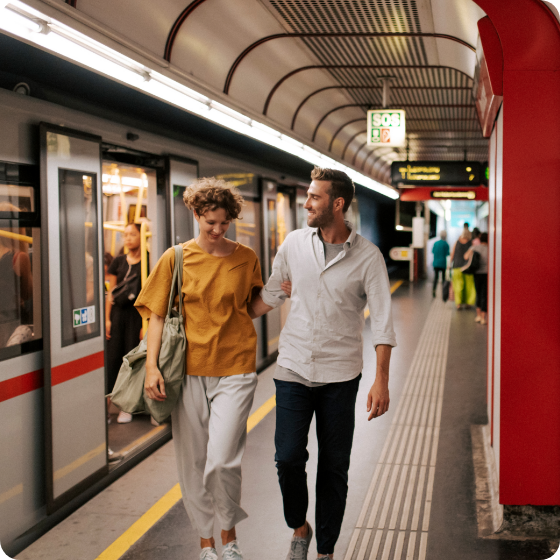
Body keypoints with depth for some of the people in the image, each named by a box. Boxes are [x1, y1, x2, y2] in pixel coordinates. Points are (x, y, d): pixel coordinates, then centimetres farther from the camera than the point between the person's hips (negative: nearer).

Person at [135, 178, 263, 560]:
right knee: (193, 463, 9)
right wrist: (152, 365, -7)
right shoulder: (176, 258, 2)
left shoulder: (246, 258, 3)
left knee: (222, 461, -10)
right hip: (188, 370, 1)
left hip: (234, 370, -1)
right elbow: (157, 314, 1)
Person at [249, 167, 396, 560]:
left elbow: (383, 320, -9)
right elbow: (271, 295, 14)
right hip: (294, 368, 2)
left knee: (334, 467, 6)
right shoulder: (294, 243, 1)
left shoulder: (367, 256, -7)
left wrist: (382, 380, -16)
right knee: (288, 458, -2)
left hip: (340, 376, -2)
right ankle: (299, 528, 26)